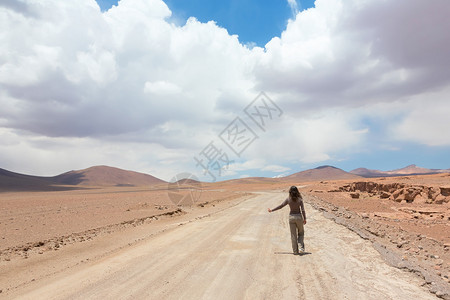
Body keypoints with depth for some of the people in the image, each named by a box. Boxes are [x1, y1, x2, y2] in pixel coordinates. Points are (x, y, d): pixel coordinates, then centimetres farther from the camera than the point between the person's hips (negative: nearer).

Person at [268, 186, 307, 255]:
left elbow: (280, 206, -3)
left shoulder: (288, 199, -6)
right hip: (299, 216, -1)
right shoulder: (300, 199, -9)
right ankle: (301, 247, 2)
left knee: (293, 235, 9)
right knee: (301, 233, 19)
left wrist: (272, 210, 7)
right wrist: (304, 219, -1)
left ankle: (295, 251, 13)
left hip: (291, 217, 1)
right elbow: (303, 210, -10)